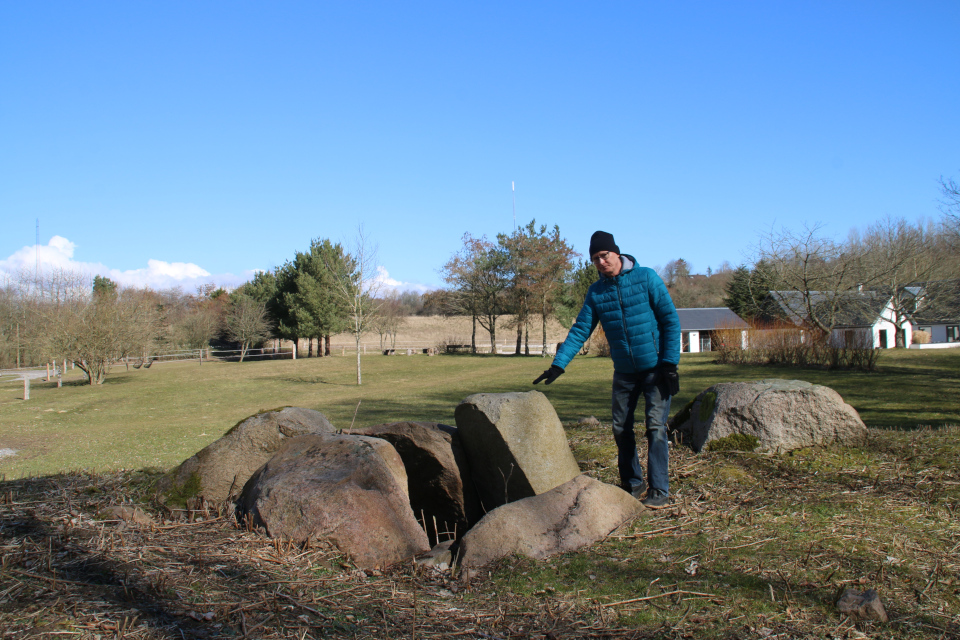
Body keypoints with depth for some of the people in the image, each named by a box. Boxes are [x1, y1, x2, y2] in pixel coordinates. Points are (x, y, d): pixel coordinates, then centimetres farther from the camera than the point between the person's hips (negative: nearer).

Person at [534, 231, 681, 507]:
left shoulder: (646, 277, -8)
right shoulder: (596, 292, 3)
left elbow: (670, 320, -8)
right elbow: (580, 330, 2)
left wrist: (670, 363, -13)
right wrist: (558, 364, -10)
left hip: (656, 368, -5)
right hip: (624, 372, 5)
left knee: (655, 427, -9)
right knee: (621, 429, 8)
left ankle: (659, 490, -1)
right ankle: (633, 483, 24)